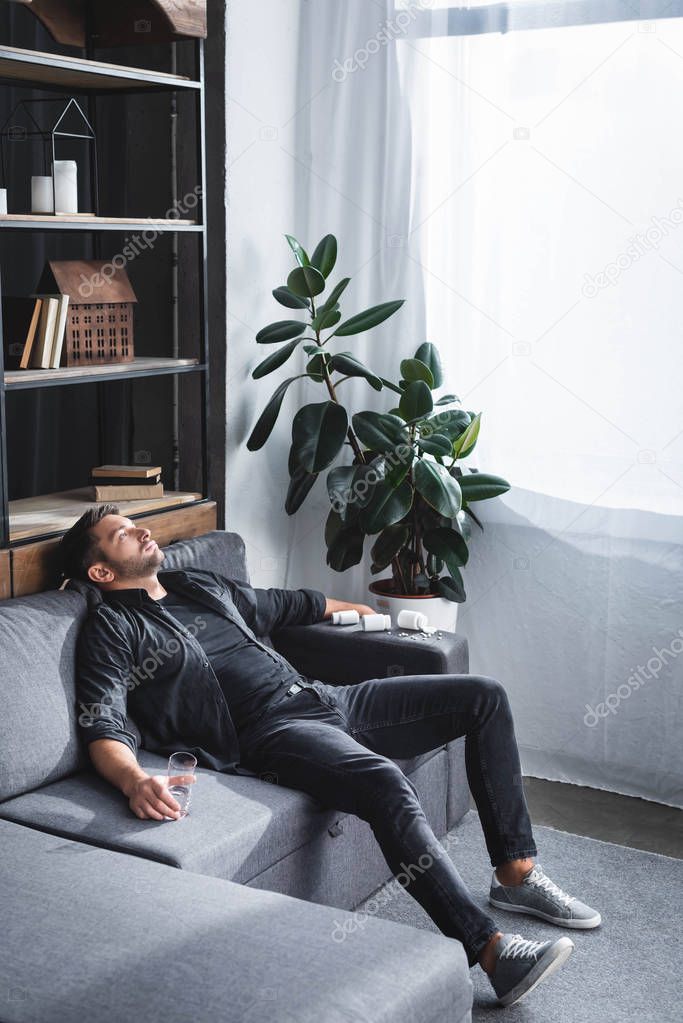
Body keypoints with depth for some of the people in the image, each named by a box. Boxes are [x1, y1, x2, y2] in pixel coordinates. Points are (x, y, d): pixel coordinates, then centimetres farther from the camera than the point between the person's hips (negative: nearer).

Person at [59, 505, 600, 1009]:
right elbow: (105, 732, -14)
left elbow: (280, 605, 38)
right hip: (270, 734, -8)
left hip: (325, 698, 9)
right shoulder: (112, 629, -1)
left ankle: (516, 873, 3)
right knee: (386, 782, -36)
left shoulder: (199, 583, 22)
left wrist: (347, 607, 52)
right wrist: (135, 781, -36)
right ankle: (490, 948, -35)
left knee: (483, 694, 1)